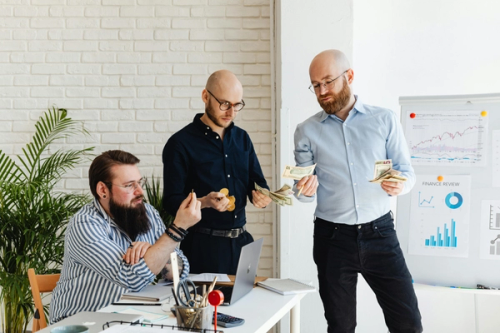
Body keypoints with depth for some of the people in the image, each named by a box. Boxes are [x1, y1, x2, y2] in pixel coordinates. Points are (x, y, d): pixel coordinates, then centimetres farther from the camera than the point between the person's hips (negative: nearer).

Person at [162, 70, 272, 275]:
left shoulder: (241, 138, 10)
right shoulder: (180, 143, -7)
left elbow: (257, 182, 13)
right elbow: (171, 202, -10)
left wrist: (261, 196, -10)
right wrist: (205, 202, -27)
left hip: (241, 240, 5)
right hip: (203, 244, -5)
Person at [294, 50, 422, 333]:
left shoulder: (385, 120, 1)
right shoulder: (307, 131, 3)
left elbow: (407, 171, 2)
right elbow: (304, 192, 5)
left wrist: (399, 185, -20)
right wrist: (305, 190, -18)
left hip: (379, 233, 0)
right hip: (332, 237, 1)